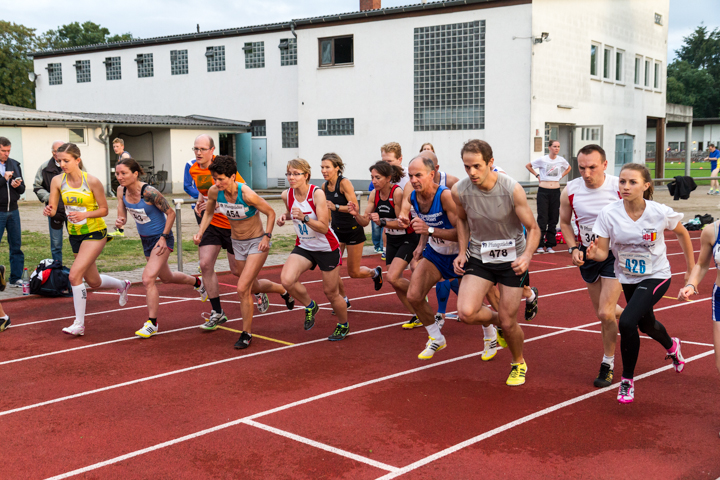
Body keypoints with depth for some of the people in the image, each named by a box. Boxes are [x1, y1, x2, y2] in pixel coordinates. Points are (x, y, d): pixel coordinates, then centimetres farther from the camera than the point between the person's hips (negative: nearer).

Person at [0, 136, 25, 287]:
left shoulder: (14, 165, 11)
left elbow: (22, 190, 13)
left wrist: (17, 185, -8)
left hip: (13, 211, 5)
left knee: (16, 246, 7)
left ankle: (15, 278, 14)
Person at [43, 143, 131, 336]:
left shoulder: (92, 181, -17)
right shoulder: (57, 181, -6)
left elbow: (104, 209, -10)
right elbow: (53, 208, -6)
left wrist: (85, 214, -27)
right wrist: (48, 210, -29)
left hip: (95, 232, -6)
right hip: (75, 234, 6)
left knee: (75, 275, -19)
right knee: (94, 282, 17)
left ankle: (79, 324, -8)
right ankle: (122, 285, 50)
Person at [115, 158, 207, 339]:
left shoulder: (149, 192, -26)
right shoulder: (121, 191, -7)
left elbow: (170, 213, -17)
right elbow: (122, 214, 2)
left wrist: (164, 237, -18)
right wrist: (120, 222, -21)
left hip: (161, 238, -8)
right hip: (145, 239, 8)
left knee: (147, 278, -19)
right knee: (166, 277, 24)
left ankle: (152, 323, -6)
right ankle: (197, 282, 52)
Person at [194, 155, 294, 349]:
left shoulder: (247, 194, -29)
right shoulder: (214, 192, -14)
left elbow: (271, 213, -15)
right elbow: (209, 212, 7)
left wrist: (267, 236, -23)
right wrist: (200, 232, -7)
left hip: (257, 243, -6)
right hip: (237, 243, 6)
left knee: (243, 288, -15)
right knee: (253, 286, 21)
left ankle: (246, 334, 3)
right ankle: (283, 290, 53)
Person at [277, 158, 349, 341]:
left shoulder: (317, 193, -22)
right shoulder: (287, 195, -6)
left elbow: (324, 227, -25)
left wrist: (304, 217, -39)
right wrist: (285, 216, -2)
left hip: (327, 248, -4)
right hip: (304, 246, 4)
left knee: (331, 293, 6)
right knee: (287, 280, -21)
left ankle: (343, 325, 36)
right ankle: (310, 307, 9)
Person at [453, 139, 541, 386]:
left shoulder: (512, 189, -22)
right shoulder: (459, 190, -14)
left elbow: (533, 228, -12)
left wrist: (527, 256, -30)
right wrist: (462, 252, -1)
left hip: (512, 259, -2)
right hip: (479, 257, 2)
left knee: (508, 322, 1)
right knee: (466, 313, -18)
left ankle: (519, 363, 33)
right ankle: (493, 318, 20)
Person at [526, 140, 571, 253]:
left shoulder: (561, 160, 5)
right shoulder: (542, 160, -3)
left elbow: (568, 168, 26)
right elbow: (528, 166, 10)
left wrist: (561, 176, 11)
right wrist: (537, 175, 3)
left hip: (555, 192, 3)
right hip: (543, 191, -3)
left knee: (553, 219, 5)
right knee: (542, 219, -5)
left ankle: (550, 245, 12)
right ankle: (540, 245, 1)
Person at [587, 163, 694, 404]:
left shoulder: (661, 212, -22)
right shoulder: (608, 214, -19)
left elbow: (682, 233, -1)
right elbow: (603, 252, -17)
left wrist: (691, 269, 4)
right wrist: (594, 253, -41)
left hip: (656, 276, -4)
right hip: (627, 278, 4)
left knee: (627, 322, -24)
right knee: (645, 324, 25)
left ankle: (627, 379, -1)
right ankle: (672, 346, 63)